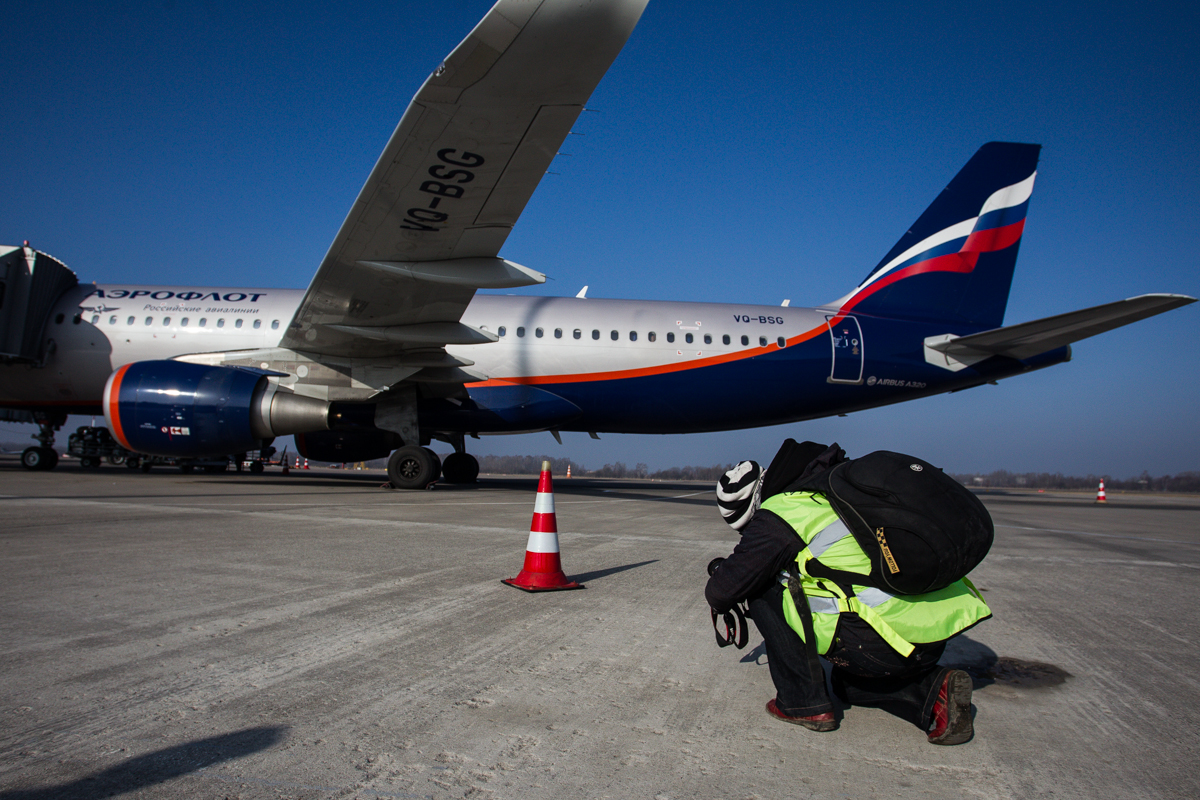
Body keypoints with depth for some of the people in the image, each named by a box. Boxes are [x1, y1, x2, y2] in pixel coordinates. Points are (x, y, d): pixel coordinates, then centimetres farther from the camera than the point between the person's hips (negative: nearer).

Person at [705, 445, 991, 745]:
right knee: (847, 683, 35)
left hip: (888, 640, -9)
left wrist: (719, 571, 22)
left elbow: (721, 592, -3)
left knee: (763, 591, 5)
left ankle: (803, 702, 7)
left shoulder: (779, 513, -8)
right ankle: (933, 690, 11)